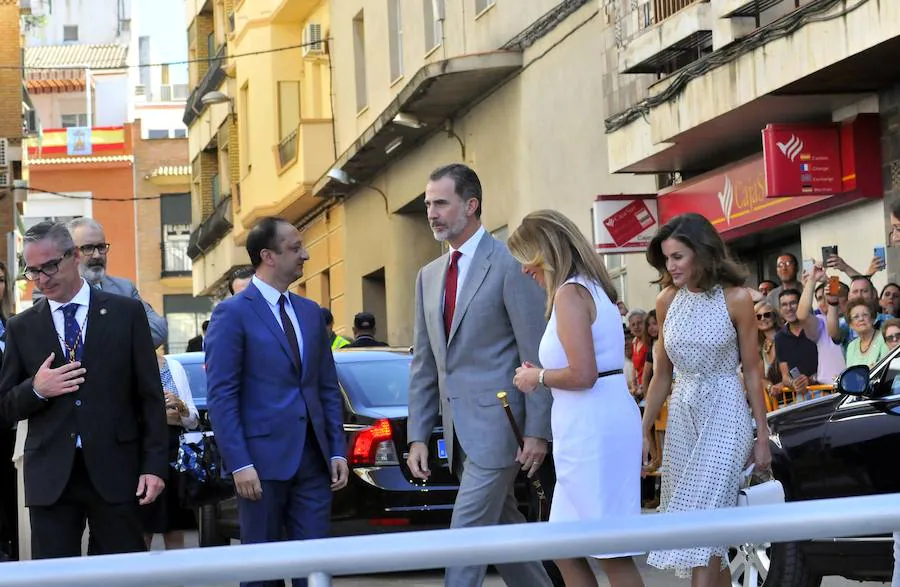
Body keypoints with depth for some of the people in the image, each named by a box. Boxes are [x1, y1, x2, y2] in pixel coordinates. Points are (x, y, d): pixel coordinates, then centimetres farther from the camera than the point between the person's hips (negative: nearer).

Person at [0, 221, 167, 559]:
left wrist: (154, 465, -3)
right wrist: (35, 389, -10)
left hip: (115, 470, -1)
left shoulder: (126, 313, 5)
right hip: (50, 476, 1)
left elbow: (150, 395, 4)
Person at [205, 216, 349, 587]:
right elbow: (221, 397, -10)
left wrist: (337, 450, 7)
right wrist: (239, 464, -16)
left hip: (313, 459, 5)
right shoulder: (232, 314, -6)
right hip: (264, 459, -5)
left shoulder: (311, 312, 14)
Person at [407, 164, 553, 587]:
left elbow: (535, 355, -11)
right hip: (459, 431, 8)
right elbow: (423, 364, 15)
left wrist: (537, 431, -14)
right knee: (502, 529, 13)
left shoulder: (509, 264, -8)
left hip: (496, 424, -8)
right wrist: (418, 436, 9)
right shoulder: (429, 276, 14)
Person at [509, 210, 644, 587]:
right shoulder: (593, 288, 17)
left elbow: (582, 375, -21)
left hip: (593, 428, -10)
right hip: (592, 426, 10)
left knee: (611, 551, -5)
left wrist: (538, 378, -6)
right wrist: (544, 374, 13)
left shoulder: (569, 293, -13)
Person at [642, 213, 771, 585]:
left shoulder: (735, 298, -7)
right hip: (681, 414, 5)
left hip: (725, 413, -5)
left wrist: (762, 436, 0)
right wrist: (645, 431, 11)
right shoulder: (667, 301, 4)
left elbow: (752, 371, -2)